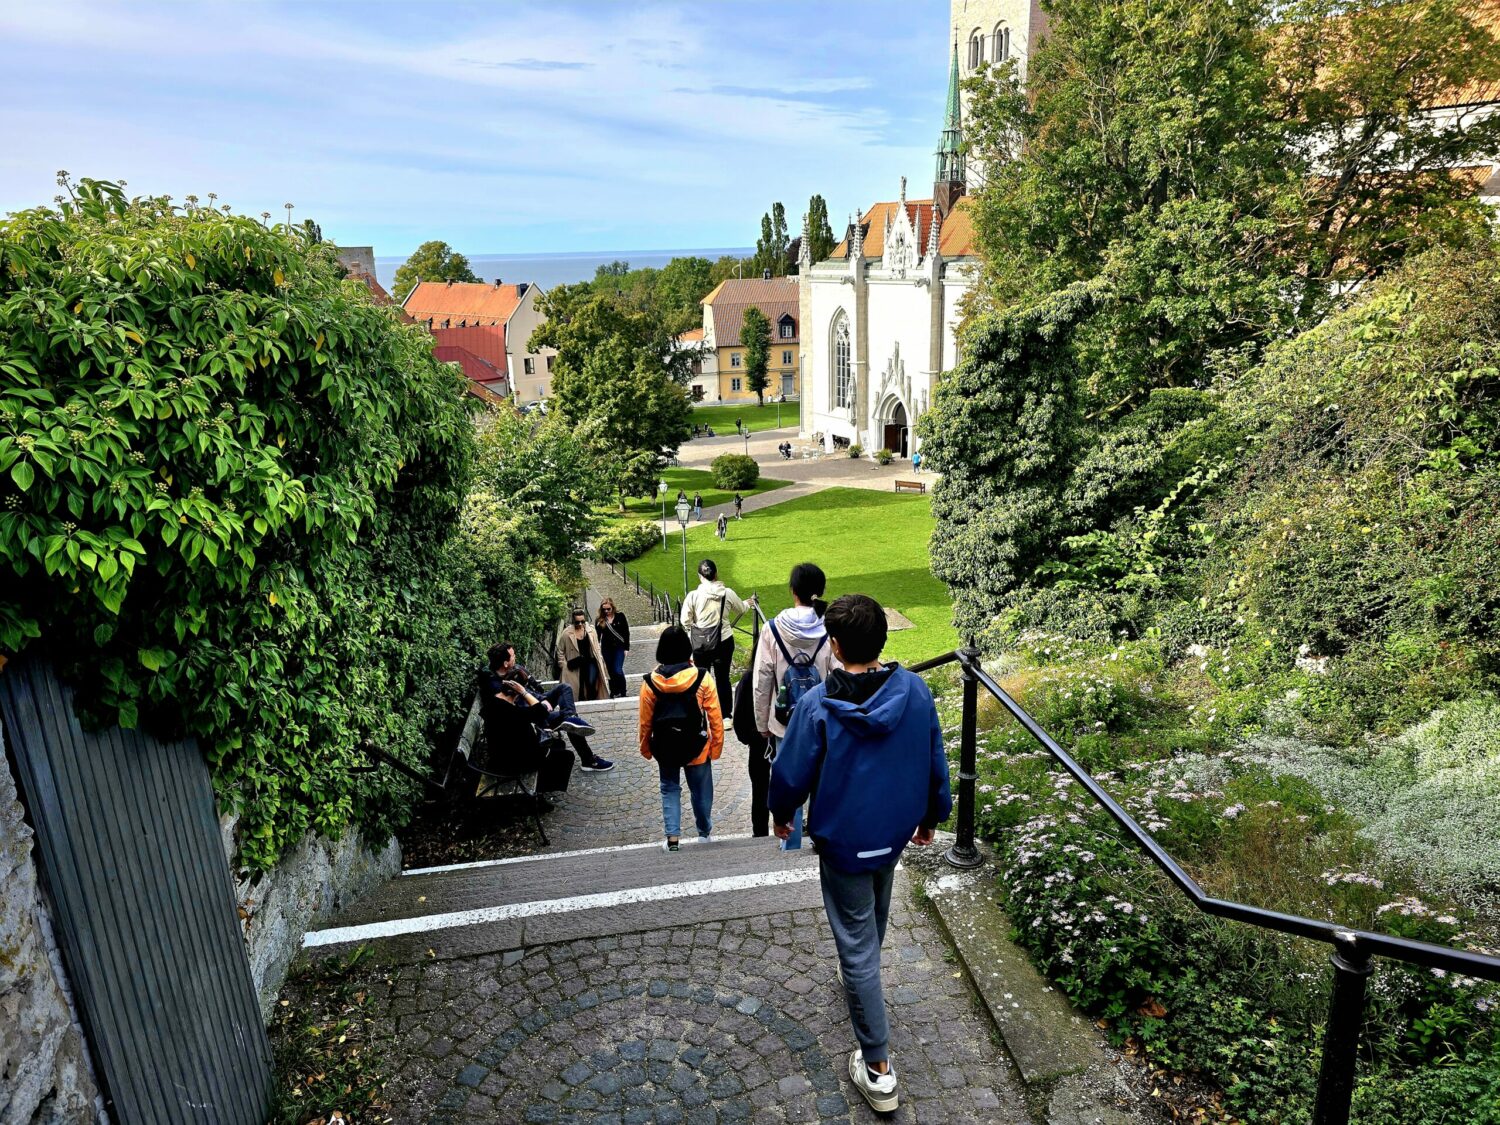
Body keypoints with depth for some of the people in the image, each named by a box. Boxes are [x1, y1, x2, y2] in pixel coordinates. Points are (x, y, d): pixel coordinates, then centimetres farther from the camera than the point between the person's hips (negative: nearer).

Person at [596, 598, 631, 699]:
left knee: (618, 670, -11)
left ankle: (622, 693, -1)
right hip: (607, 648, 3)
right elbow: (597, 636, 5)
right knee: (611, 672, 8)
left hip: (619, 647, -2)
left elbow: (626, 632, -1)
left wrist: (626, 648, -4)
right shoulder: (599, 620, 1)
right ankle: (613, 692, 19)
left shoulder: (620, 616, -3)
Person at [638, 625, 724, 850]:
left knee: (670, 790, 18)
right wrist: (717, 745, 2)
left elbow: (645, 722, -3)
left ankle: (673, 837, 12)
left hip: (665, 748, 1)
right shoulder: (703, 678, -15)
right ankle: (705, 832, 34)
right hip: (697, 747, 0)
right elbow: (715, 717, -10)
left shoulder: (650, 683, -12)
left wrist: (645, 748, 12)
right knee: (701, 790, 18)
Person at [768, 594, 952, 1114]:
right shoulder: (915, 690, -14)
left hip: (843, 840, -5)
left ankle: (878, 1069, 17)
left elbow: (791, 774, -14)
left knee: (857, 945, 8)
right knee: (873, 915, 31)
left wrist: (780, 813, 7)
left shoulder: (817, 705, -26)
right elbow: (935, 761, -2)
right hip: (896, 831, 5)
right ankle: (860, 978, 58)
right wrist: (932, 816, 15)